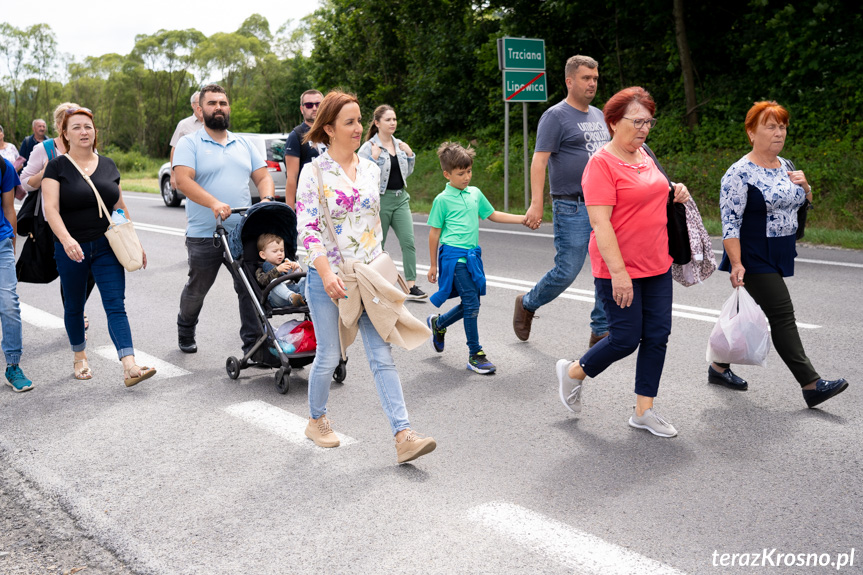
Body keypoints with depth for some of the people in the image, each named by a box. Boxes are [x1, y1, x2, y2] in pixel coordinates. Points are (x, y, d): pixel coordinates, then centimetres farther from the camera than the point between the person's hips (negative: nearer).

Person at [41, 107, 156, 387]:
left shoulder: (108, 165, 10)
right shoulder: (57, 167, -2)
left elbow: (121, 207, 15)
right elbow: (51, 208, -14)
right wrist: (66, 239, -30)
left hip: (106, 247, 2)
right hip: (72, 250, -2)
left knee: (116, 305, -7)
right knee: (75, 306, 13)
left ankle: (129, 367, -15)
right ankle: (80, 358, 33)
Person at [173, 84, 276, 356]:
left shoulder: (243, 144, 15)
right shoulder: (189, 143, -1)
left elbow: (262, 176, 12)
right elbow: (183, 180, -16)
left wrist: (267, 198, -12)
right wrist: (214, 203, -31)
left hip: (243, 233, 3)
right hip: (204, 235, -3)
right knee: (196, 289, 14)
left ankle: (254, 343, 3)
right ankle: (185, 332, 39)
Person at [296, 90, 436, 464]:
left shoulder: (371, 169, 8)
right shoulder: (314, 172, -7)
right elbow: (307, 228, -13)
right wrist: (326, 272, -24)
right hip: (327, 278, -4)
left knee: (382, 356, -2)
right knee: (329, 356, 7)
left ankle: (403, 436, -4)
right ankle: (316, 421, 31)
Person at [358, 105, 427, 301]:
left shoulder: (400, 144, 11)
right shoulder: (369, 147, -7)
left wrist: (410, 155, 6)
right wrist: (374, 158, -21)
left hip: (400, 198, 5)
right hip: (380, 199, -5)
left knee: (408, 241, -6)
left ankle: (411, 286, -6)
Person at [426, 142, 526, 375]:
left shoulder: (475, 193, 11)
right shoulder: (442, 200, -5)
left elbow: (492, 215, 22)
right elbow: (434, 233, 0)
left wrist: (523, 219, 14)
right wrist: (433, 265, 3)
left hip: (472, 255, 7)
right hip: (453, 255, -6)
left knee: (471, 304, 10)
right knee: (471, 302, -10)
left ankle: (438, 323, 36)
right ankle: (475, 354, 0)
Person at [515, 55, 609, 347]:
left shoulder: (598, 115, 18)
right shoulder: (556, 116, -6)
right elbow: (539, 160, -14)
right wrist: (536, 204, -23)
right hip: (572, 208, -7)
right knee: (567, 271, -4)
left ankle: (602, 331, 12)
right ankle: (527, 304, 22)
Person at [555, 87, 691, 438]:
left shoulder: (644, 156, 12)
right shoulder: (602, 163, -14)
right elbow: (600, 223, -20)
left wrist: (674, 195, 8)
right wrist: (618, 272, -24)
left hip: (657, 265, 8)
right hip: (619, 269, -8)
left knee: (657, 335, 7)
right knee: (626, 339, -3)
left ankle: (644, 411, 18)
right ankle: (573, 372, 24)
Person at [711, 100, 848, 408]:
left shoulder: (786, 166, 11)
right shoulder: (740, 173, -14)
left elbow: (803, 204, 22)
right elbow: (730, 223, -17)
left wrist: (804, 186, 0)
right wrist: (736, 264, -23)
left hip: (778, 259, 8)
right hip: (754, 260, -8)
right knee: (782, 315, -10)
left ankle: (719, 366, 28)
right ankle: (812, 385, -9)